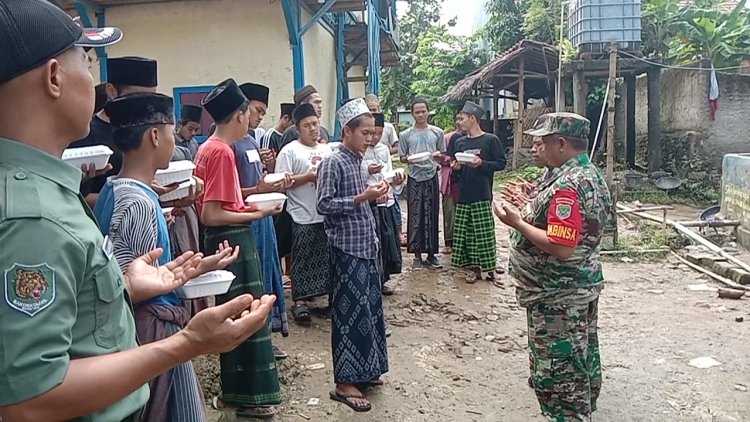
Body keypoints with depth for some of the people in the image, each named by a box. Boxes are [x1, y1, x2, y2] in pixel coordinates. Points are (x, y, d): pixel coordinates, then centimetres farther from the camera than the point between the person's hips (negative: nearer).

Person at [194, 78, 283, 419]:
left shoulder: (207, 148, 10)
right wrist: (256, 215, -17)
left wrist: (246, 204, 13)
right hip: (233, 241, -10)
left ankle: (236, 388, 31)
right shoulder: (223, 152, -19)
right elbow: (211, 215, -23)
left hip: (224, 240, 10)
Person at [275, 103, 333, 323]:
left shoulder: (327, 149, 13)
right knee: (302, 259, 0)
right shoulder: (290, 151, -6)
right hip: (303, 216, -6)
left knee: (328, 257, 12)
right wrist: (309, 176, -17)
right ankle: (300, 301, 8)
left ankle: (330, 294, 27)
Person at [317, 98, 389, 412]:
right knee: (350, 312, -2)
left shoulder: (358, 161, 12)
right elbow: (324, 205, -17)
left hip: (366, 245, 8)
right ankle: (344, 383, 9)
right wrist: (361, 198, -20)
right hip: (347, 248, -8)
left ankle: (364, 370, 28)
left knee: (369, 307, 14)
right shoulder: (333, 163, -11)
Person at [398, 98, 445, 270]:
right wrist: (408, 159, -15)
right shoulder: (405, 135, 3)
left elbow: (444, 156, 11)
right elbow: (402, 157, 7)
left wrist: (439, 155, -12)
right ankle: (417, 254, 10)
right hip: (414, 179, -1)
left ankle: (431, 253, 14)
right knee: (415, 216, 1)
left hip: (431, 177, 1)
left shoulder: (437, 132, 6)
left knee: (431, 216, 5)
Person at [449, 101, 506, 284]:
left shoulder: (490, 140, -3)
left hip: (482, 195, -5)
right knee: (465, 233, 5)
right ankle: (475, 269, 16)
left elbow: (501, 163, -3)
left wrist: (482, 163, -16)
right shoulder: (459, 142, 12)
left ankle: (490, 270, 8)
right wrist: (455, 167, -4)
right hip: (463, 194, 5)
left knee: (485, 233, -4)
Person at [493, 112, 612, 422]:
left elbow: (560, 247, -30)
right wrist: (533, 203, 10)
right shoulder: (590, 174, 8)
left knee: (557, 372, 3)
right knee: (580, 361, 23)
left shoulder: (567, 185, -25)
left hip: (557, 296, -11)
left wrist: (517, 222, -22)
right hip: (581, 287, 11)